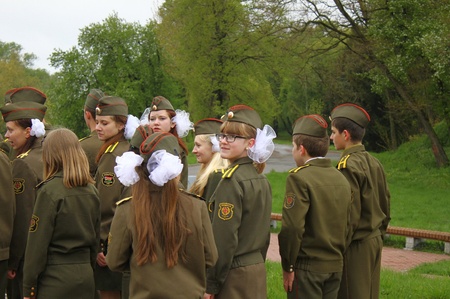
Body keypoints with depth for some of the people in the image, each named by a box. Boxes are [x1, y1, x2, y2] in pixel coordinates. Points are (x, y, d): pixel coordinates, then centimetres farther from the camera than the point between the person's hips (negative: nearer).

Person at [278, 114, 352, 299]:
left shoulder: (299, 177, -14)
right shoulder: (341, 179, 9)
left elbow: (292, 228, -19)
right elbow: (347, 225, 12)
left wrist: (287, 266, -10)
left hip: (307, 267, -7)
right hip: (336, 266, 7)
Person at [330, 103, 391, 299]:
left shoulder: (348, 165, -17)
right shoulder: (374, 163, 8)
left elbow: (350, 215, -20)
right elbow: (386, 205, 13)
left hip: (356, 246, -8)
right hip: (374, 242, 8)